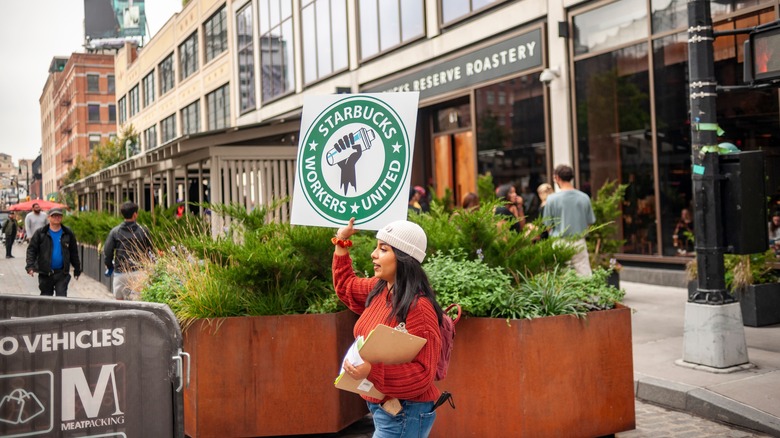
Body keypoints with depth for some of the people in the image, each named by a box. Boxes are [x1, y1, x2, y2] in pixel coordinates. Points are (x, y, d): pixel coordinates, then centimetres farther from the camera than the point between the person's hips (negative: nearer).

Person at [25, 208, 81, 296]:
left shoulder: (68, 234, 4)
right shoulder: (40, 233, 0)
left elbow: (74, 253, 10)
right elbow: (31, 249, -2)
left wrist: (77, 269, 13)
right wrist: (30, 266, -15)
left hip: (62, 273, 0)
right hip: (45, 273, 0)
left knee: (62, 296, -7)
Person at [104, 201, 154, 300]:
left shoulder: (115, 231, 1)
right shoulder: (143, 231, 0)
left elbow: (107, 251, 0)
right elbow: (150, 251, 6)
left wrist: (109, 266, 16)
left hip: (120, 273, 1)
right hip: (138, 271, -1)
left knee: (119, 300, 11)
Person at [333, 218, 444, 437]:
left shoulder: (418, 308, -24)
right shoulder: (379, 289, 2)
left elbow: (422, 373, -26)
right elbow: (346, 286, 25)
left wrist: (371, 372, -37)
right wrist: (341, 244, 19)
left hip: (404, 414, -9)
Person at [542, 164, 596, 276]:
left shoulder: (552, 199, -9)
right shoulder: (584, 198, -2)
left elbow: (548, 225, -2)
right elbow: (590, 222, 6)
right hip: (579, 242, 2)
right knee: (585, 275, 7)